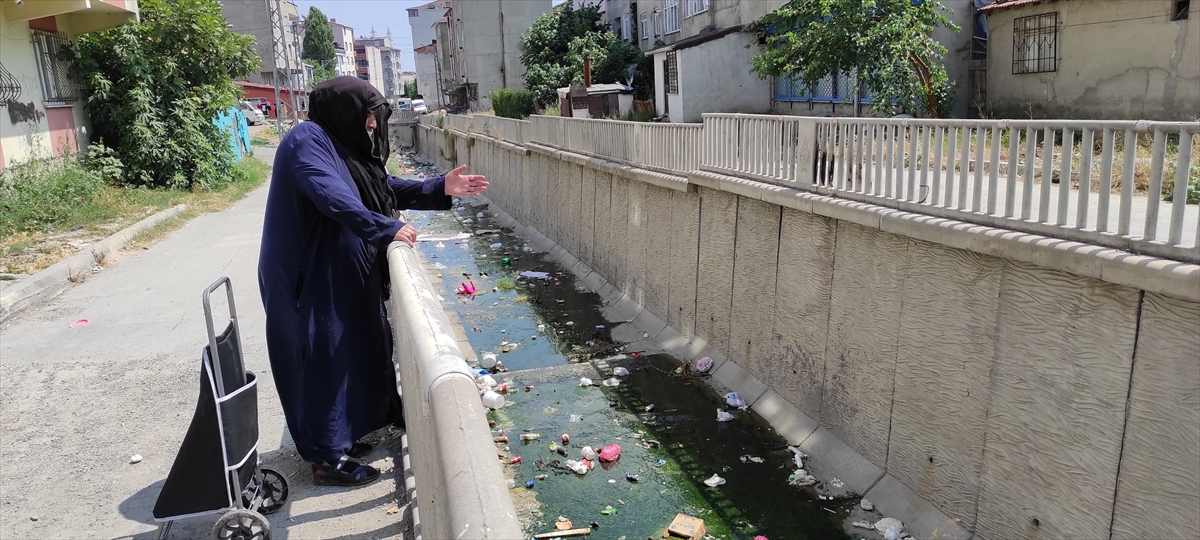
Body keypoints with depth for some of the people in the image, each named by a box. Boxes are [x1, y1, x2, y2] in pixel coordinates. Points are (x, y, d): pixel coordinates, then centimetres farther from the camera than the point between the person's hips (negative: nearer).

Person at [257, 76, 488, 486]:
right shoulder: (308, 141, -16)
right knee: (324, 358, -3)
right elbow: (332, 197, -32)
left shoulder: (345, 145, 13)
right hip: (312, 279, -10)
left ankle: (338, 439, 30)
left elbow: (387, 188, 18)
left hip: (344, 276, 10)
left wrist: (440, 189, 8)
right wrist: (386, 229, -36)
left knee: (348, 352, 16)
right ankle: (327, 459, 8)